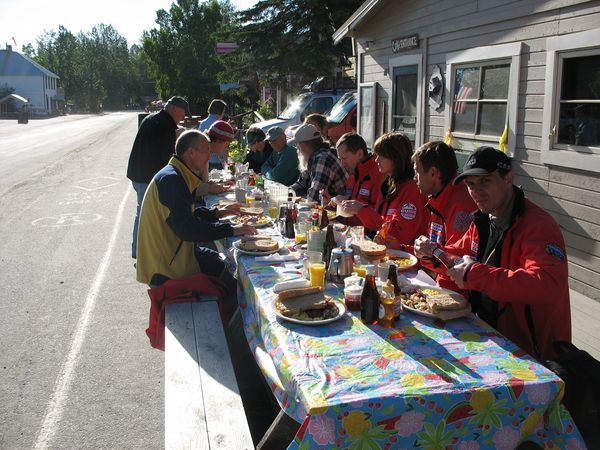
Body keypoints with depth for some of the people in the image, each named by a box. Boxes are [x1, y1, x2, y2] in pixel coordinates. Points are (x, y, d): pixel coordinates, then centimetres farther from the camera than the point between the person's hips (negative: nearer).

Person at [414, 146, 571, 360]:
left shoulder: (538, 225, -22)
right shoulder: (483, 220, 7)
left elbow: (549, 286, -37)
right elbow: (460, 253, 22)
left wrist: (476, 275, -33)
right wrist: (433, 252, -1)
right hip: (487, 332, 8)